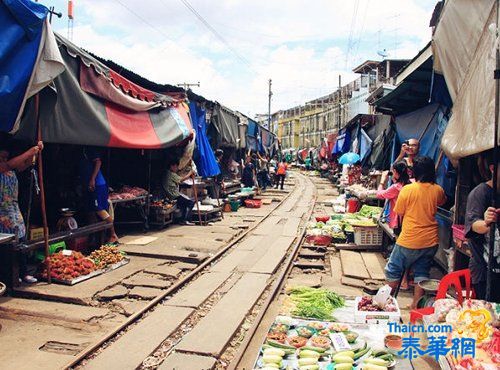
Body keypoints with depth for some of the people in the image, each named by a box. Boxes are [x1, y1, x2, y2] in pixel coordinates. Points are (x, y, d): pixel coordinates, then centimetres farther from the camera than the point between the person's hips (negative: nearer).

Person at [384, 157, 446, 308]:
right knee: (422, 272, 16)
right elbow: (442, 201, 21)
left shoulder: (407, 189, -15)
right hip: (431, 241, 4)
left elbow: (399, 213, -5)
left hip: (409, 241, -4)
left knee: (393, 271, 13)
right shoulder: (438, 190, -2)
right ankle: (416, 305, 22)